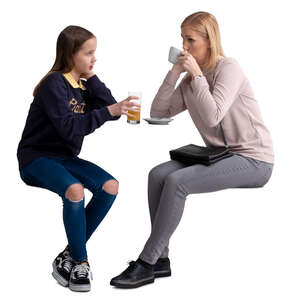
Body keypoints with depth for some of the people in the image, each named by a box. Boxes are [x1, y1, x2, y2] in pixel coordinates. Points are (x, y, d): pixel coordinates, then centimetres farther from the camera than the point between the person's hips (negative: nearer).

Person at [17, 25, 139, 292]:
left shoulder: (83, 84, 10)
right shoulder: (55, 84, -15)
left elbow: (109, 108, -1)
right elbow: (69, 128, -26)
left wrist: (92, 78, -5)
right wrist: (108, 111, -31)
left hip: (65, 157, 8)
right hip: (36, 158, -8)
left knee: (110, 186, -14)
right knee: (74, 190, -34)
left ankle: (69, 256, -6)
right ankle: (80, 261, -14)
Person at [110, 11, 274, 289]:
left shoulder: (228, 68, -11)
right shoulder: (191, 79, 13)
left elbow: (212, 117, -25)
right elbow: (158, 113, 6)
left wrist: (196, 74, -18)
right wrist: (174, 73, -3)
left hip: (253, 159, -8)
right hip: (220, 154, 8)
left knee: (177, 182, -24)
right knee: (158, 174, -11)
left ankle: (146, 265, -18)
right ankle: (160, 259, -9)